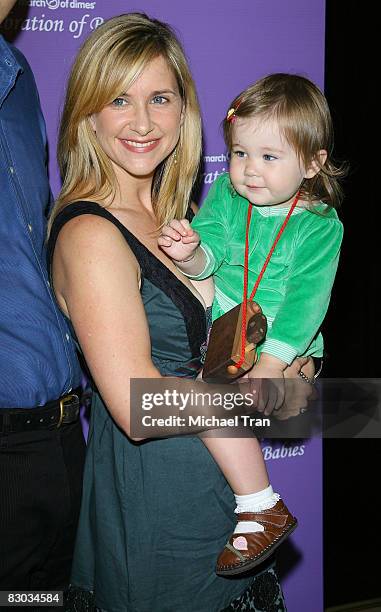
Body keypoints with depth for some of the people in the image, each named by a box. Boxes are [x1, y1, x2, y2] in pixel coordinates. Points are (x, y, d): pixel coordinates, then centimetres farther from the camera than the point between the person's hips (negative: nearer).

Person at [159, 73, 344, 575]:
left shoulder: (320, 227, -8)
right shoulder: (225, 195, 3)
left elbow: (304, 304, -15)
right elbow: (207, 259, -7)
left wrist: (269, 367, -24)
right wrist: (189, 254, -31)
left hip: (280, 349, -6)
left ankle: (261, 508, -12)